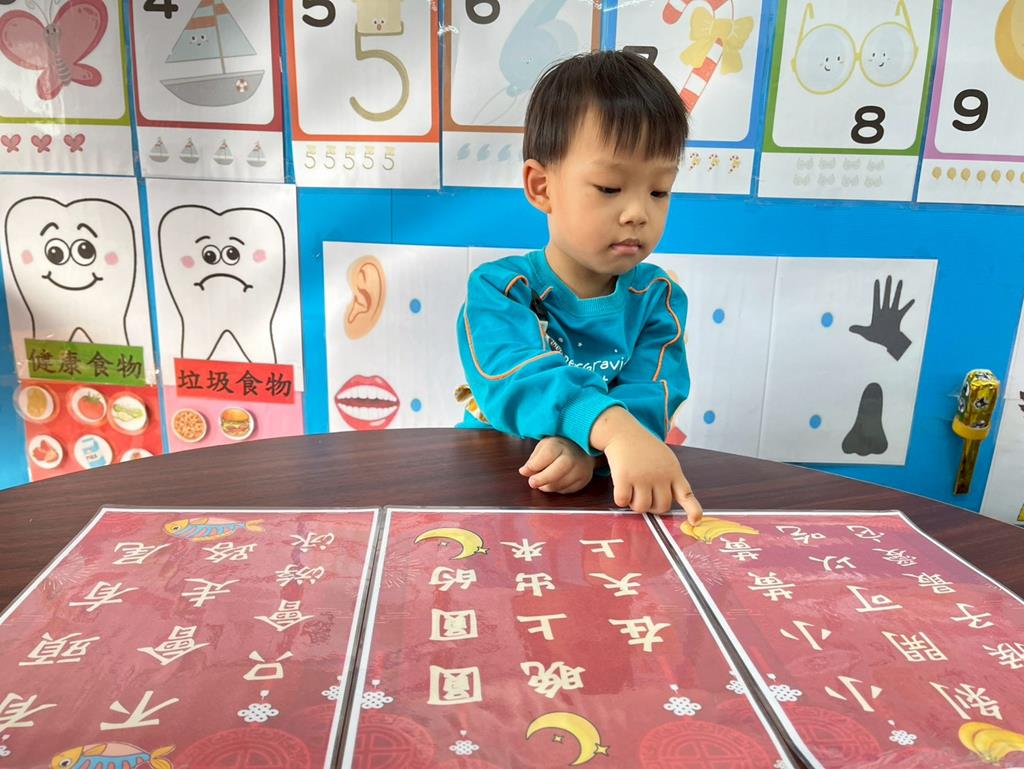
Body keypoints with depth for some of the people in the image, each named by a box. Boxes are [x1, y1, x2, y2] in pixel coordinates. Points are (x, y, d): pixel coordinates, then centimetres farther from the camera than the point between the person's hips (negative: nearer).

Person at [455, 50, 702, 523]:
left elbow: (648, 400, -11)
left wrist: (584, 446, -32)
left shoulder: (659, 300, 2)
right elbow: (519, 381, -25)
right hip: (491, 483, -2)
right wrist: (611, 429, -43)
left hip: (607, 487, 3)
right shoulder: (497, 289, -7)